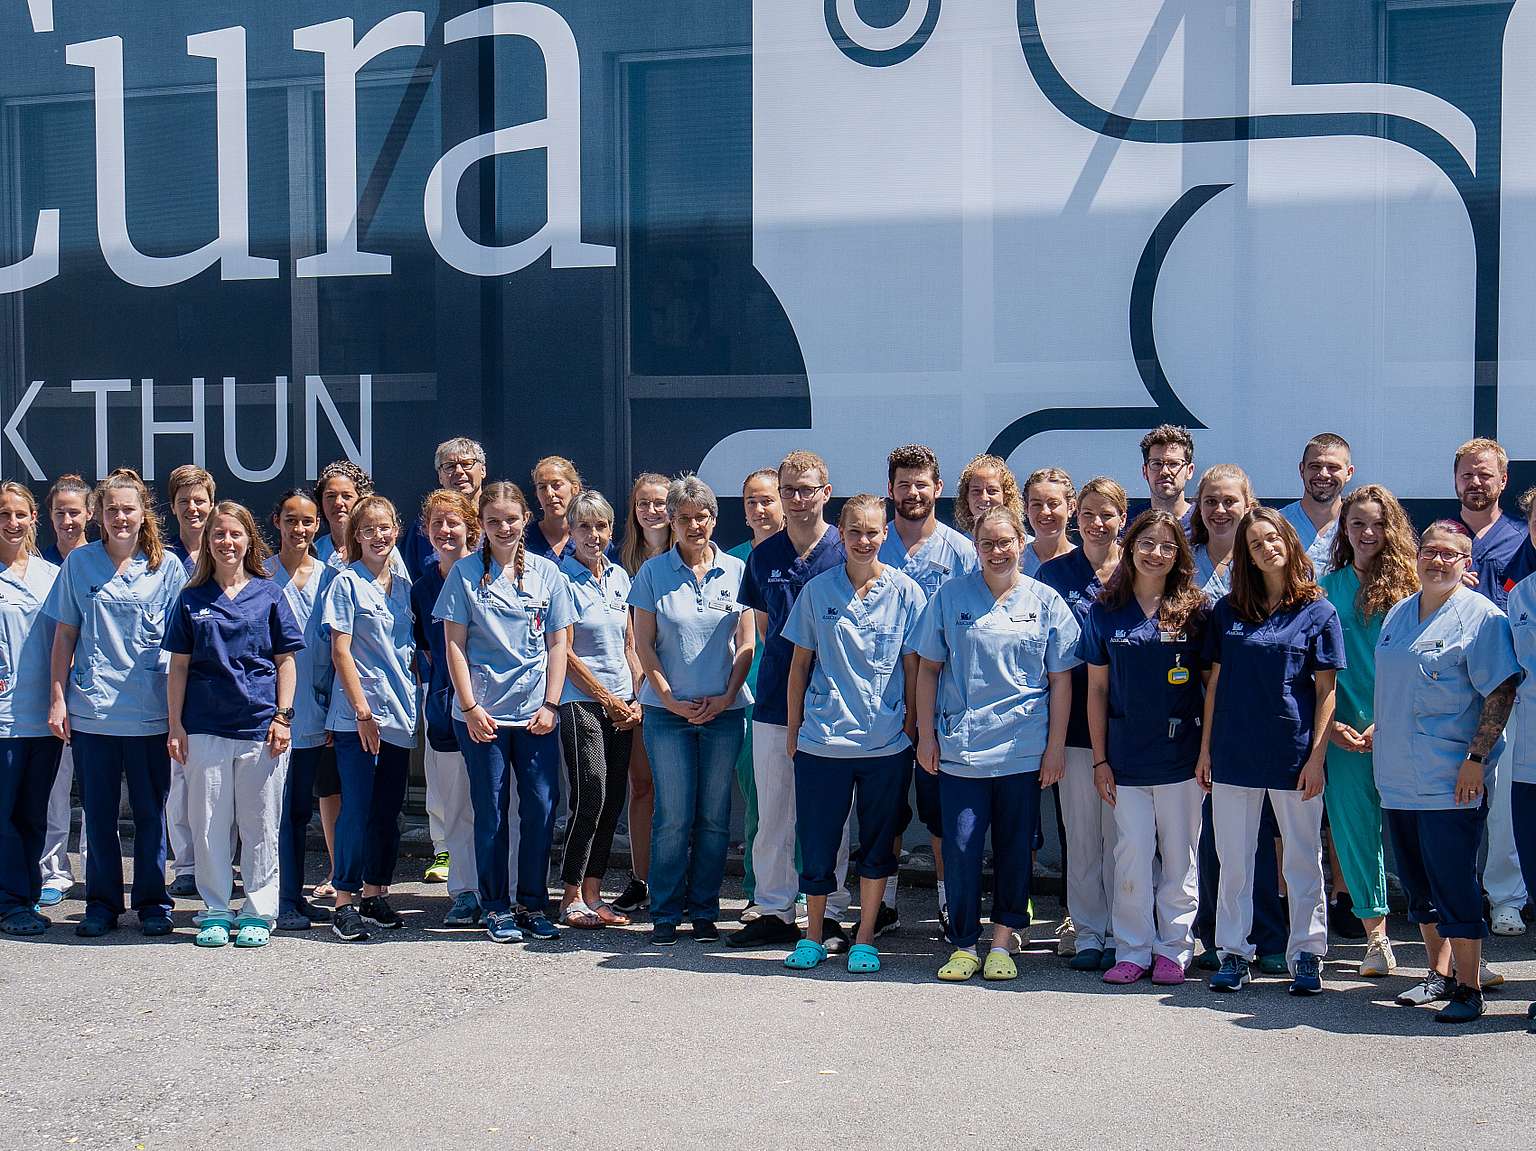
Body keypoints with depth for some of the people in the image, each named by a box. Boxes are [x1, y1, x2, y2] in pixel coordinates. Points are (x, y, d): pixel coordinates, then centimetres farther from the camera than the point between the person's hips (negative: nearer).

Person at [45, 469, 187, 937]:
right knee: (99, 812, 7)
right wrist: (57, 698, 1)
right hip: (90, 708, 1)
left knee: (150, 811, 5)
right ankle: (102, 903, 18)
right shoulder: (79, 563, 5)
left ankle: (153, 902, 16)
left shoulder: (166, 566, 3)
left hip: (150, 710, -1)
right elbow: (65, 635, 7)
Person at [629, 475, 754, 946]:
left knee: (714, 817, 4)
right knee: (673, 815, -3)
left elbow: (746, 644, 5)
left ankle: (704, 911, 14)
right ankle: (665, 913, 8)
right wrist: (670, 698, -6)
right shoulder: (654, 572, 3)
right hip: (668, 711, -1)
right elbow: (643, 644, 2)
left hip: (724, 711, 1)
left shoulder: (735, 571, 5)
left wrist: (726, 696, -6)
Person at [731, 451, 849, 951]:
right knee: (772, 813, 8)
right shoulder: (764, 555, 8)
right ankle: (774, 912, 18)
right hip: (774, 702, 4)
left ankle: (831, 915, 13)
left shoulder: (846, 552, -3)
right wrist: (787, 658, 10)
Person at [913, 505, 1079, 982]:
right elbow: (929, 667, 8)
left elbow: (1061, 679, 4)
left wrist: (1056, 746, -1)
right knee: (960, 848, -2)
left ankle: (1002, 943, 19)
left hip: (1023, 750, 0)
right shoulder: (950, 597, 4)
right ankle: (963, 945, 11)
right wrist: (926, 734, 3)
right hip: (959, 747, 0)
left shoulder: (1045, 602, 3)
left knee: (1015, 848, 7)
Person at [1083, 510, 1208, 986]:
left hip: (1181, 754, -1)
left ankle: (1174, 950, 18)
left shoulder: (1195, 611, 0)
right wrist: (1099, 759, 2)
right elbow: (1097, 688, 5)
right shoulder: (1106, 611, 3)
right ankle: (1133, 950, 16)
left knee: (1178, 857, 7)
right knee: (1132, 855, 5)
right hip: (1126, 755, 1)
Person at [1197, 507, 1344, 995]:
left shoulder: (1318, 611, 0)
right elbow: (1215, 681, 10)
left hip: (1294, 752, -2)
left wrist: (1316, 755, -8)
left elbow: (1326, 691, -2)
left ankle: (1307, 953, 17)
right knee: (1234, 860, 7)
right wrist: (1205, 748, 6)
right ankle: (1233, 952, 17)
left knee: (1303, 859, 6)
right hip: (1234, 754, 2)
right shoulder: (1227, 610, 7)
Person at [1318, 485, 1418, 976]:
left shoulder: (1407, 585, 1)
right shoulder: (1328, 586, 10)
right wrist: (1330, 724, -1)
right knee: (1353, 827, 3)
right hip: (1344, 731, 3)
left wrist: (1386, 723, -11)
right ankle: (1376, 937, 16)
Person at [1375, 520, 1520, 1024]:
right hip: (1398, 778, 7)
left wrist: (1476, 759, -18)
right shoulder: (1398, 615, 14)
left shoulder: (1481, 616, -8)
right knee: (1419, 885, 14)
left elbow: (1501, 693, -13)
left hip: (1450, 782, -7)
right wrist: (1377, 733, 15)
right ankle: (1440, 972, 27)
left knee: (1454, 887, -5)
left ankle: (1469, 987, 5)